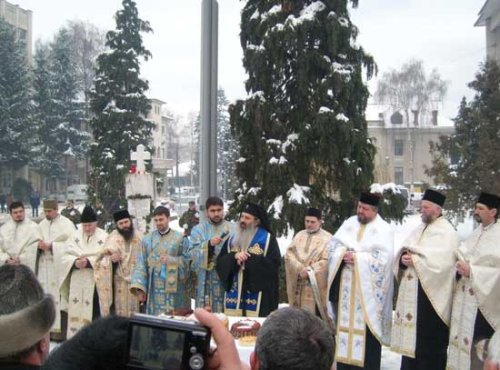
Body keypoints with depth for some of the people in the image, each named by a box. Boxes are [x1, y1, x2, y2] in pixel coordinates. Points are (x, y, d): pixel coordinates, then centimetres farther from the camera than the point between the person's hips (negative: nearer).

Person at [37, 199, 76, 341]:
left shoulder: (66, 224, -4)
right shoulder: (42, 224, 14)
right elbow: (37, 242, 16)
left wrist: (50, 246, -17)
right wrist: (39, 245, -8)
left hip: (59, 266, -5)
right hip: (44, 266, 5)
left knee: (59, 296, -6)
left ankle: (60, 329, -1)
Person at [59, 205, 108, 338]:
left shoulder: (103, 237, -2)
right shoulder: (75, 236, 8)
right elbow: (66, 256, 4)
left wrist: (88, 261, -20)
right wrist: (75, 262, -16)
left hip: (95, 283, -3)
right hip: (77, 283, 3)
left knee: (93, 313, -3)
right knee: (76, 313, 7)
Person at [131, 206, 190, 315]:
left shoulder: (180, 238, 2)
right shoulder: (147, 239, 7)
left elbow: (187, 260, -1)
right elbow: (141, 265, 2)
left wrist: (171, 260, -17)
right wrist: (140, 288, -7)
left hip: (174, 289, -1)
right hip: (155, 289, 2)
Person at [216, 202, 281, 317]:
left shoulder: (268, 239, -1)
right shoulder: (232, 239, 12)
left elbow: (274, 264, -12)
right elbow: (220, 263, 5)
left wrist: (249, 259, -14)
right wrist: (234, 257, -14)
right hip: (234, 294, 4)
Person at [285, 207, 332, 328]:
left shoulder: (327, 238, -3)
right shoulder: (299, 235, 11)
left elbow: (326, 261, -11)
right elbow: (289, 254, 3)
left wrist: (309, 271, -16)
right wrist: (300, 269, -13)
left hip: (315, 285, -4)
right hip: (297, 284, 4)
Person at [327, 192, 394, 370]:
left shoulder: (383, 229, -4)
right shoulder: (349, 223, 10)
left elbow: (384, 257, -14)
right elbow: (333, 244, 8)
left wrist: (357, 258, -18)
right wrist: (343, 254, -12)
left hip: (367, 287, -4)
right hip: (345, 285, 5)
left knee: (366, 325, -2)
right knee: (346, 320, 9)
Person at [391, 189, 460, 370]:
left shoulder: (447, 232, -7)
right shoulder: (418, 230, 16)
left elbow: (442, 261, -20)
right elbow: (403, 251, 12)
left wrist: (415, 259, -16)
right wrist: (403, 258, -11)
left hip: (431, 293, -7)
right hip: (411, 292, 7)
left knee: (430, 338, -1)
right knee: (411, 334, 12)